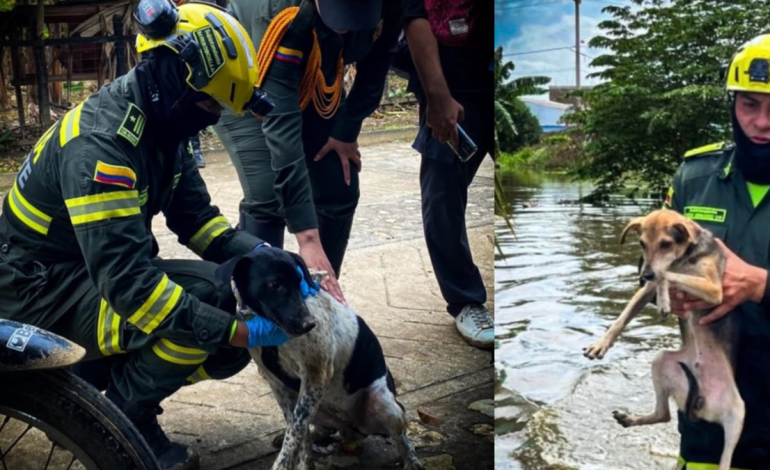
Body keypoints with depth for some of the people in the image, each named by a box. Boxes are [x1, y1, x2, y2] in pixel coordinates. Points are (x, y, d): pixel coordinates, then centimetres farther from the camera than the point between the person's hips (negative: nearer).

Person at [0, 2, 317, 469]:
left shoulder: (160, 125, -1)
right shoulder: (101, 140, -30)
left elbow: (196, 217, 4)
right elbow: (128, 281, -36)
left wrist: (262, 254, -14)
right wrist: (240, 332, -34)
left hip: (99, 269, 9)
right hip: (43, 287, -9)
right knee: (201, 306, -28)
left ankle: (85, 378, 14)